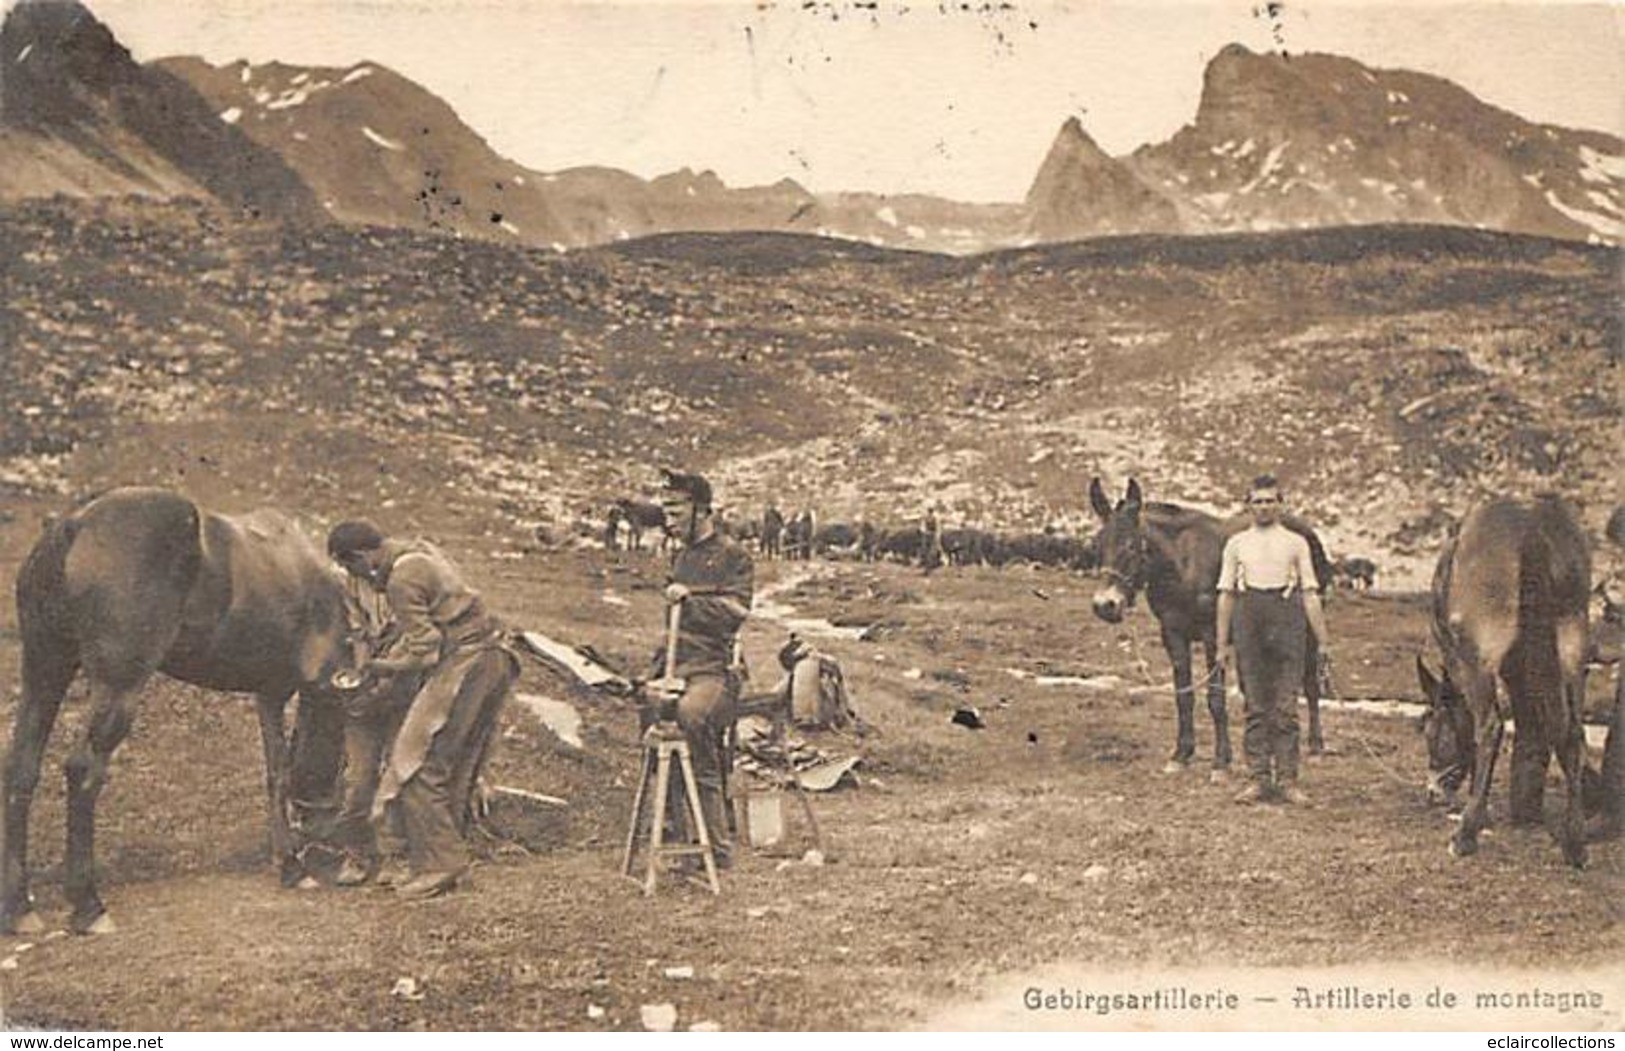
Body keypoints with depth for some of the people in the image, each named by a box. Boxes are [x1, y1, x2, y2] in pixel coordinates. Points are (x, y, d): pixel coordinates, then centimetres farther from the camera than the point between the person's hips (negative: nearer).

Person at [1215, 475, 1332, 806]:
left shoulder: (1296, 543, 9)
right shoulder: (1236, 543, 11)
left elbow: (1310, 593, 6)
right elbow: (1226, 595, 9)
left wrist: (1323, 642, 1)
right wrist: (1223, 643, 5)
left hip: (1287, 620, -1)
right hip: (1249, 620, 1)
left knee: (1285, 707, -2)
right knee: (1256, 707, 4)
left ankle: (1287, 779, 2)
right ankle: (1259, 778, 8)